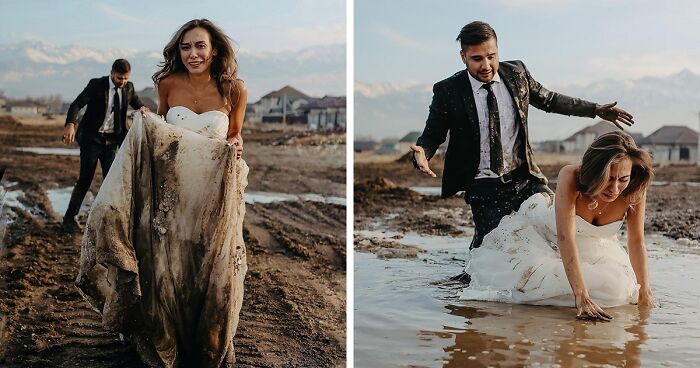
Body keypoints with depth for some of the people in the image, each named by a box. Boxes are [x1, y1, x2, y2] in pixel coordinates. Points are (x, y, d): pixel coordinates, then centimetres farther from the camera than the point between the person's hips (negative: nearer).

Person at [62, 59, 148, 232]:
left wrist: (142, 109, -9)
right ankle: (69, 217, 11)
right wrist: (70, 124, -37)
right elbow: (76, 104, -19)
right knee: (85, 180, -2)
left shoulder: (129, 87, 2)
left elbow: (137, 103, 17)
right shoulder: (96, 85, -12)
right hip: (92, 138, -4)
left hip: (112, 140, 4)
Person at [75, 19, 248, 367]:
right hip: (171, 192, 1)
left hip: (215, 198, -1)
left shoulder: (234, 89, -4)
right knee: (169, 272, 5)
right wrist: (146, 127, -7)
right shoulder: (168, 83, -2)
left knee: (213, 273, 4)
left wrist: (236, 146, -11)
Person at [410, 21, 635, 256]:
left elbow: (548, 100, 17)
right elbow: (432, 135, 1)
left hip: (525, 177, 3)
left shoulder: (516, 73, 1)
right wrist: (422, 153, -23)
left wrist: (596, 110, 18)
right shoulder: (447, 92, -9)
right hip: (484, 189, -3)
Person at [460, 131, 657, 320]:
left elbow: (636, 242, -15)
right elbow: (565, 238, -44)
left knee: (617, 285, -16)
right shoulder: (570, 177, -39)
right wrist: (582, 297, -50)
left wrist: (644, 293, -15)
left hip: (593, 248, 4)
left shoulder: (635, 190, -28)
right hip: (542, 233, -4)